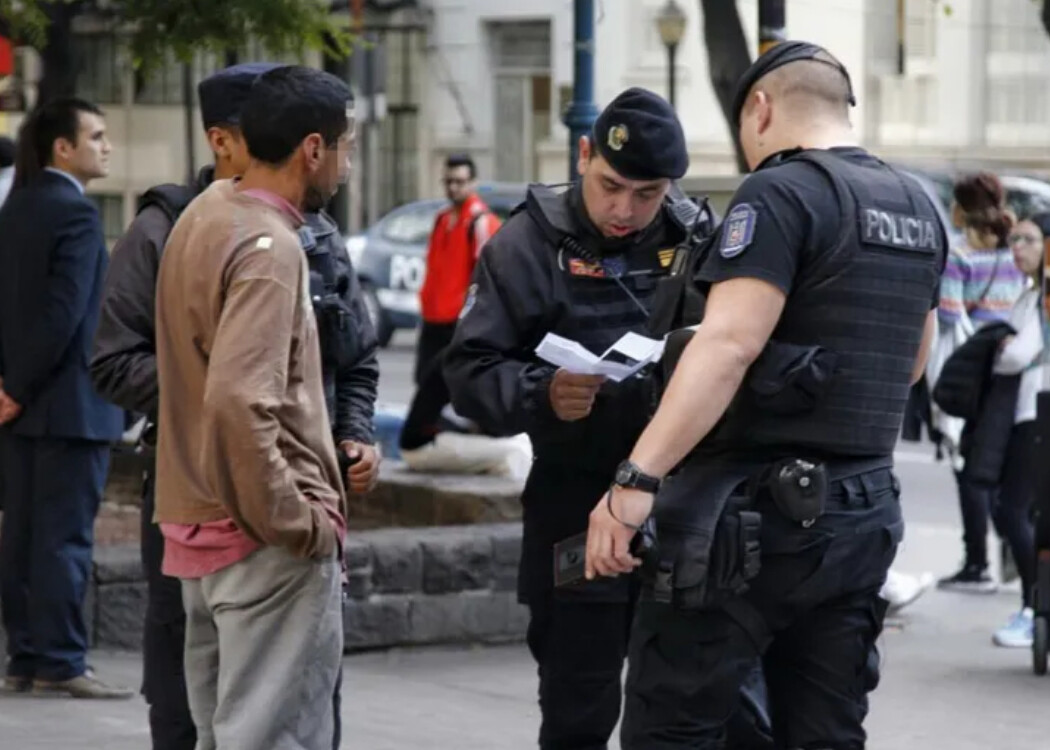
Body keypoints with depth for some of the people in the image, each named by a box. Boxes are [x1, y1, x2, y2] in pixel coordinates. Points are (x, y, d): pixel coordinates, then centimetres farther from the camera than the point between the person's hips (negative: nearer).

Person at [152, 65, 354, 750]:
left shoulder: (205, 215, 11)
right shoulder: (270, 246, -18)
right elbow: (240, 405, -28)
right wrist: (297, 524, -19)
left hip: (201, 525, 9)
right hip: (268, 543, -9)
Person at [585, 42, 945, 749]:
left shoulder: (781, 194, -11)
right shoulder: (919, 210, 13)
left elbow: (728, 345, -22)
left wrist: (635, 480, -25)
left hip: (757, 508, -8)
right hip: (865, 512, 8)